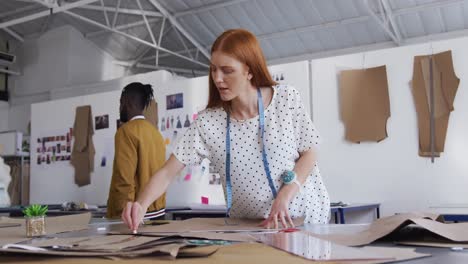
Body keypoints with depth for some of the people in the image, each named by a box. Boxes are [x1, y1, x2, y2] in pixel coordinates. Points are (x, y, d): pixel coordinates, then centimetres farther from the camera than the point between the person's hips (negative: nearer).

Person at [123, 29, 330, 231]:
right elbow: (167, 172, -8)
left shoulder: (287, 99, -9)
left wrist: (285, 195, -16)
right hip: (248, 225, 1)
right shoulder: (207, 122, -9)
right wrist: (141, 206, -26)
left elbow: (308, 153, -1)